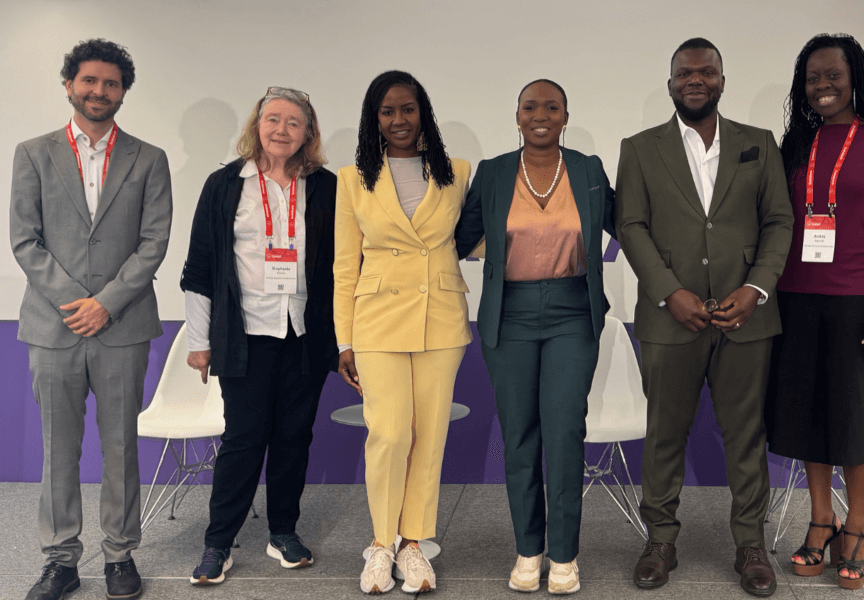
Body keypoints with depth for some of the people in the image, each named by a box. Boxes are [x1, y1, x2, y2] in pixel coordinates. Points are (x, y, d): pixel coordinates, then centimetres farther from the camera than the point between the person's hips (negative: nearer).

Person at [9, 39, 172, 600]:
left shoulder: (148, 160, 7)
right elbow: (25, 240, 2)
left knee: (121, 447, 6)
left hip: (123, 327, 0)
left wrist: (106, 302, -10)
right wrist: (72, 300, -8)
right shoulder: (34, 154, 9)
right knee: (59, 450, 7)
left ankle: (121, 555, 19)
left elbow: (154, 242, 0)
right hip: (53, 325, 1)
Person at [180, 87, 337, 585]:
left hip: (306, 337, 2)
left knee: (294, 435, 9)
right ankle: (218, 545, 14)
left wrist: (346, 336, 5)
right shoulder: (225, 186, 3)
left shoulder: (326, 188, 5)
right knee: (245, 436, 0)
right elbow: (200, 268, 5)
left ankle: (284, 533, 25)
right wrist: (200, 340, 3)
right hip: (246, 337, -1)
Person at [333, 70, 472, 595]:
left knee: (430, 434, 5)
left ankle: (413, 542, 21)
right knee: (390, 434, -6)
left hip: (441, 321, 2)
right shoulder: (354, 180, 4)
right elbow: (345, 265, 5)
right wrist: (345, 341, 2)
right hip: (380, 320, -1)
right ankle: (382, 543, 16)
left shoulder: (457, 174, 7)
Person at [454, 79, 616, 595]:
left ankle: (565, 554, 11)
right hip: (510, 317, 1)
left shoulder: (590, 171, 5)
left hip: (572, 315, 0)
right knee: (519, 436, 6)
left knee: (565, 433, -5)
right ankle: (529, 549, 21)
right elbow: (462, 239, 9)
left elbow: (623, 225, 15)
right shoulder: (492, 174, 4)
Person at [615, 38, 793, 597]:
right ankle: (661, 539, 21)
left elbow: (779, 222, 7)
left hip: (745, 317, 1)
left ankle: (751, 542, 22)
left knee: (747, 433, 7)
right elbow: (632, 227, 0)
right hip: (671, 317, -1)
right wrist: (671, 293, -11)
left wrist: (755, 288, -8)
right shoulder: (640, 149, 7)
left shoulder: (759, 145, 11)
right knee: (666, 432, 7)